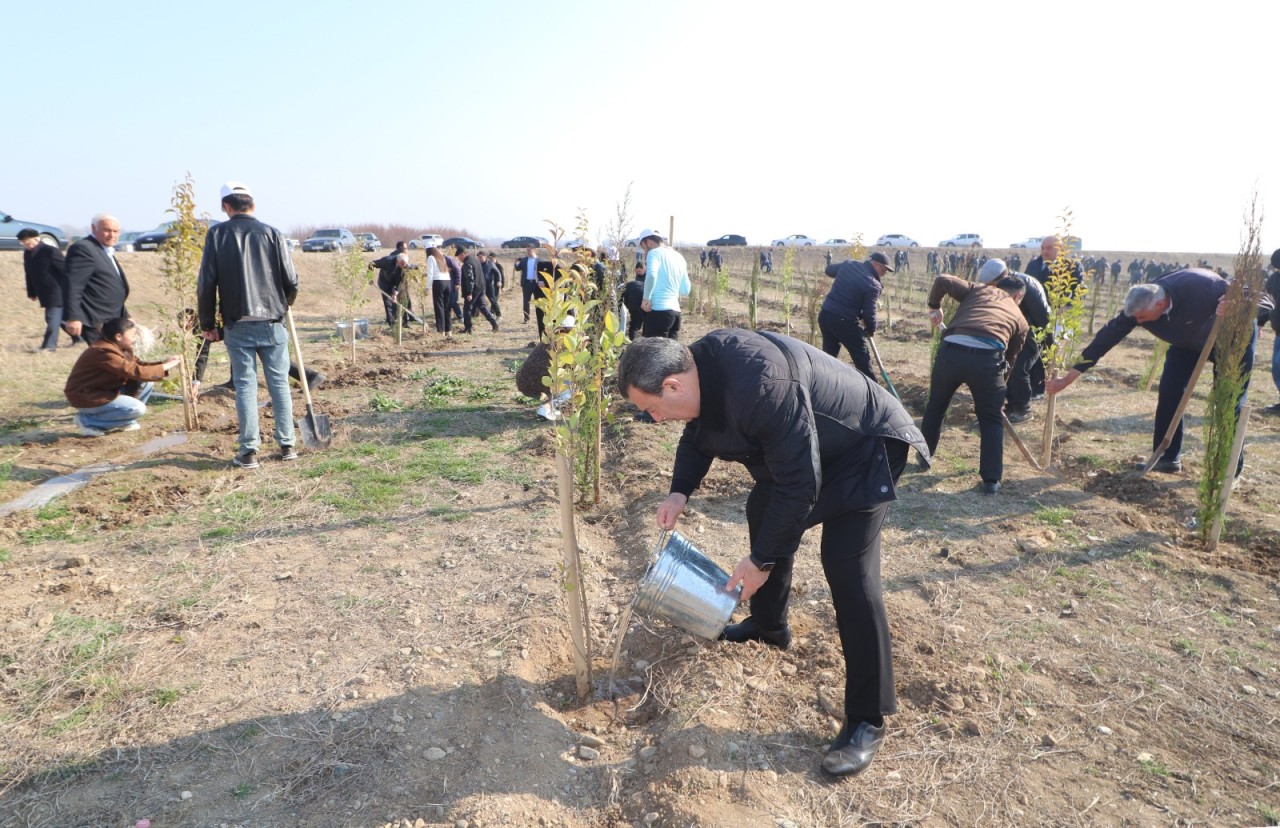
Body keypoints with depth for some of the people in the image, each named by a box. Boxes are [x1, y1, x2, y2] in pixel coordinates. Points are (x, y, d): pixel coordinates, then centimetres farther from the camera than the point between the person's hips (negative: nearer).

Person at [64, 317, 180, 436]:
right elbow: (135, 372, -32)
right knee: (138, 408, -23)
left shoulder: (119, 347, 3)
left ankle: (125, 422, 9)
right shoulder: (104, 351, -27)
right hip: (86, 397, -10)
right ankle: (88, 421, -7)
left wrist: (164, 363, -11)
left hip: (104, 390, 10)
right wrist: (164, 367, -25)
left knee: (146, 383, 0)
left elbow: (138, 365, 3)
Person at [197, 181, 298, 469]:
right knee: (279, 383, 8)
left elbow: (206, 283, -2)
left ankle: (249, 451, 4)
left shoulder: (217, 234, 1)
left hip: (237, 325, 0)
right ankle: (287, 445, 12)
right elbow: (291, 281, -1)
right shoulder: (271, 233, 1)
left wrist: (208, 324, 7)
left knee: (245, 385, 4)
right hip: (272, 323, 0)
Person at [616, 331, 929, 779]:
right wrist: (679, 491, -9)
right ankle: (769, 624, 41)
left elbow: (798, 482, -33)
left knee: (847, 568, -16)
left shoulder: (759, 387, -39)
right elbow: (696, 435, 7)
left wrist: (762, 560, -25)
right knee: (763, 512, 20)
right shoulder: (698, 364, -11)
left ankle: (867, 720, -3)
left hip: (862, 447, -9)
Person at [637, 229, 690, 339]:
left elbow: (651, 275, -24)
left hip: (659, 311, -8)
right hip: (675, 311, 8)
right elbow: (685, 291, 17)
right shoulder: (679, 257, 18)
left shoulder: (654, 253, -2)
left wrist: (646, 299, -14)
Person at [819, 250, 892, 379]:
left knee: (829, 354, 19)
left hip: (825, 314, 7)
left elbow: (829, 270, 25)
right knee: (862, 358, 5)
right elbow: (869, 312, -11)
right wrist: (871, 330, 7)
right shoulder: (873, 285, -12)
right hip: (844, 320, -7)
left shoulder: (848, 264, 6)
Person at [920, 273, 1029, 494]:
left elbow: (942, 280, 12)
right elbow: (1010, 355, 31)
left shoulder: (978, 289, 26)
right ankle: (991, 479, 16)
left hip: (951, 351, 1)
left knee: (935, 406, 25)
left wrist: (934, 307, 28)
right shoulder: (1019, 318, 28)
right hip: (987, 357, -1)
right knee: (991, 419, 18)